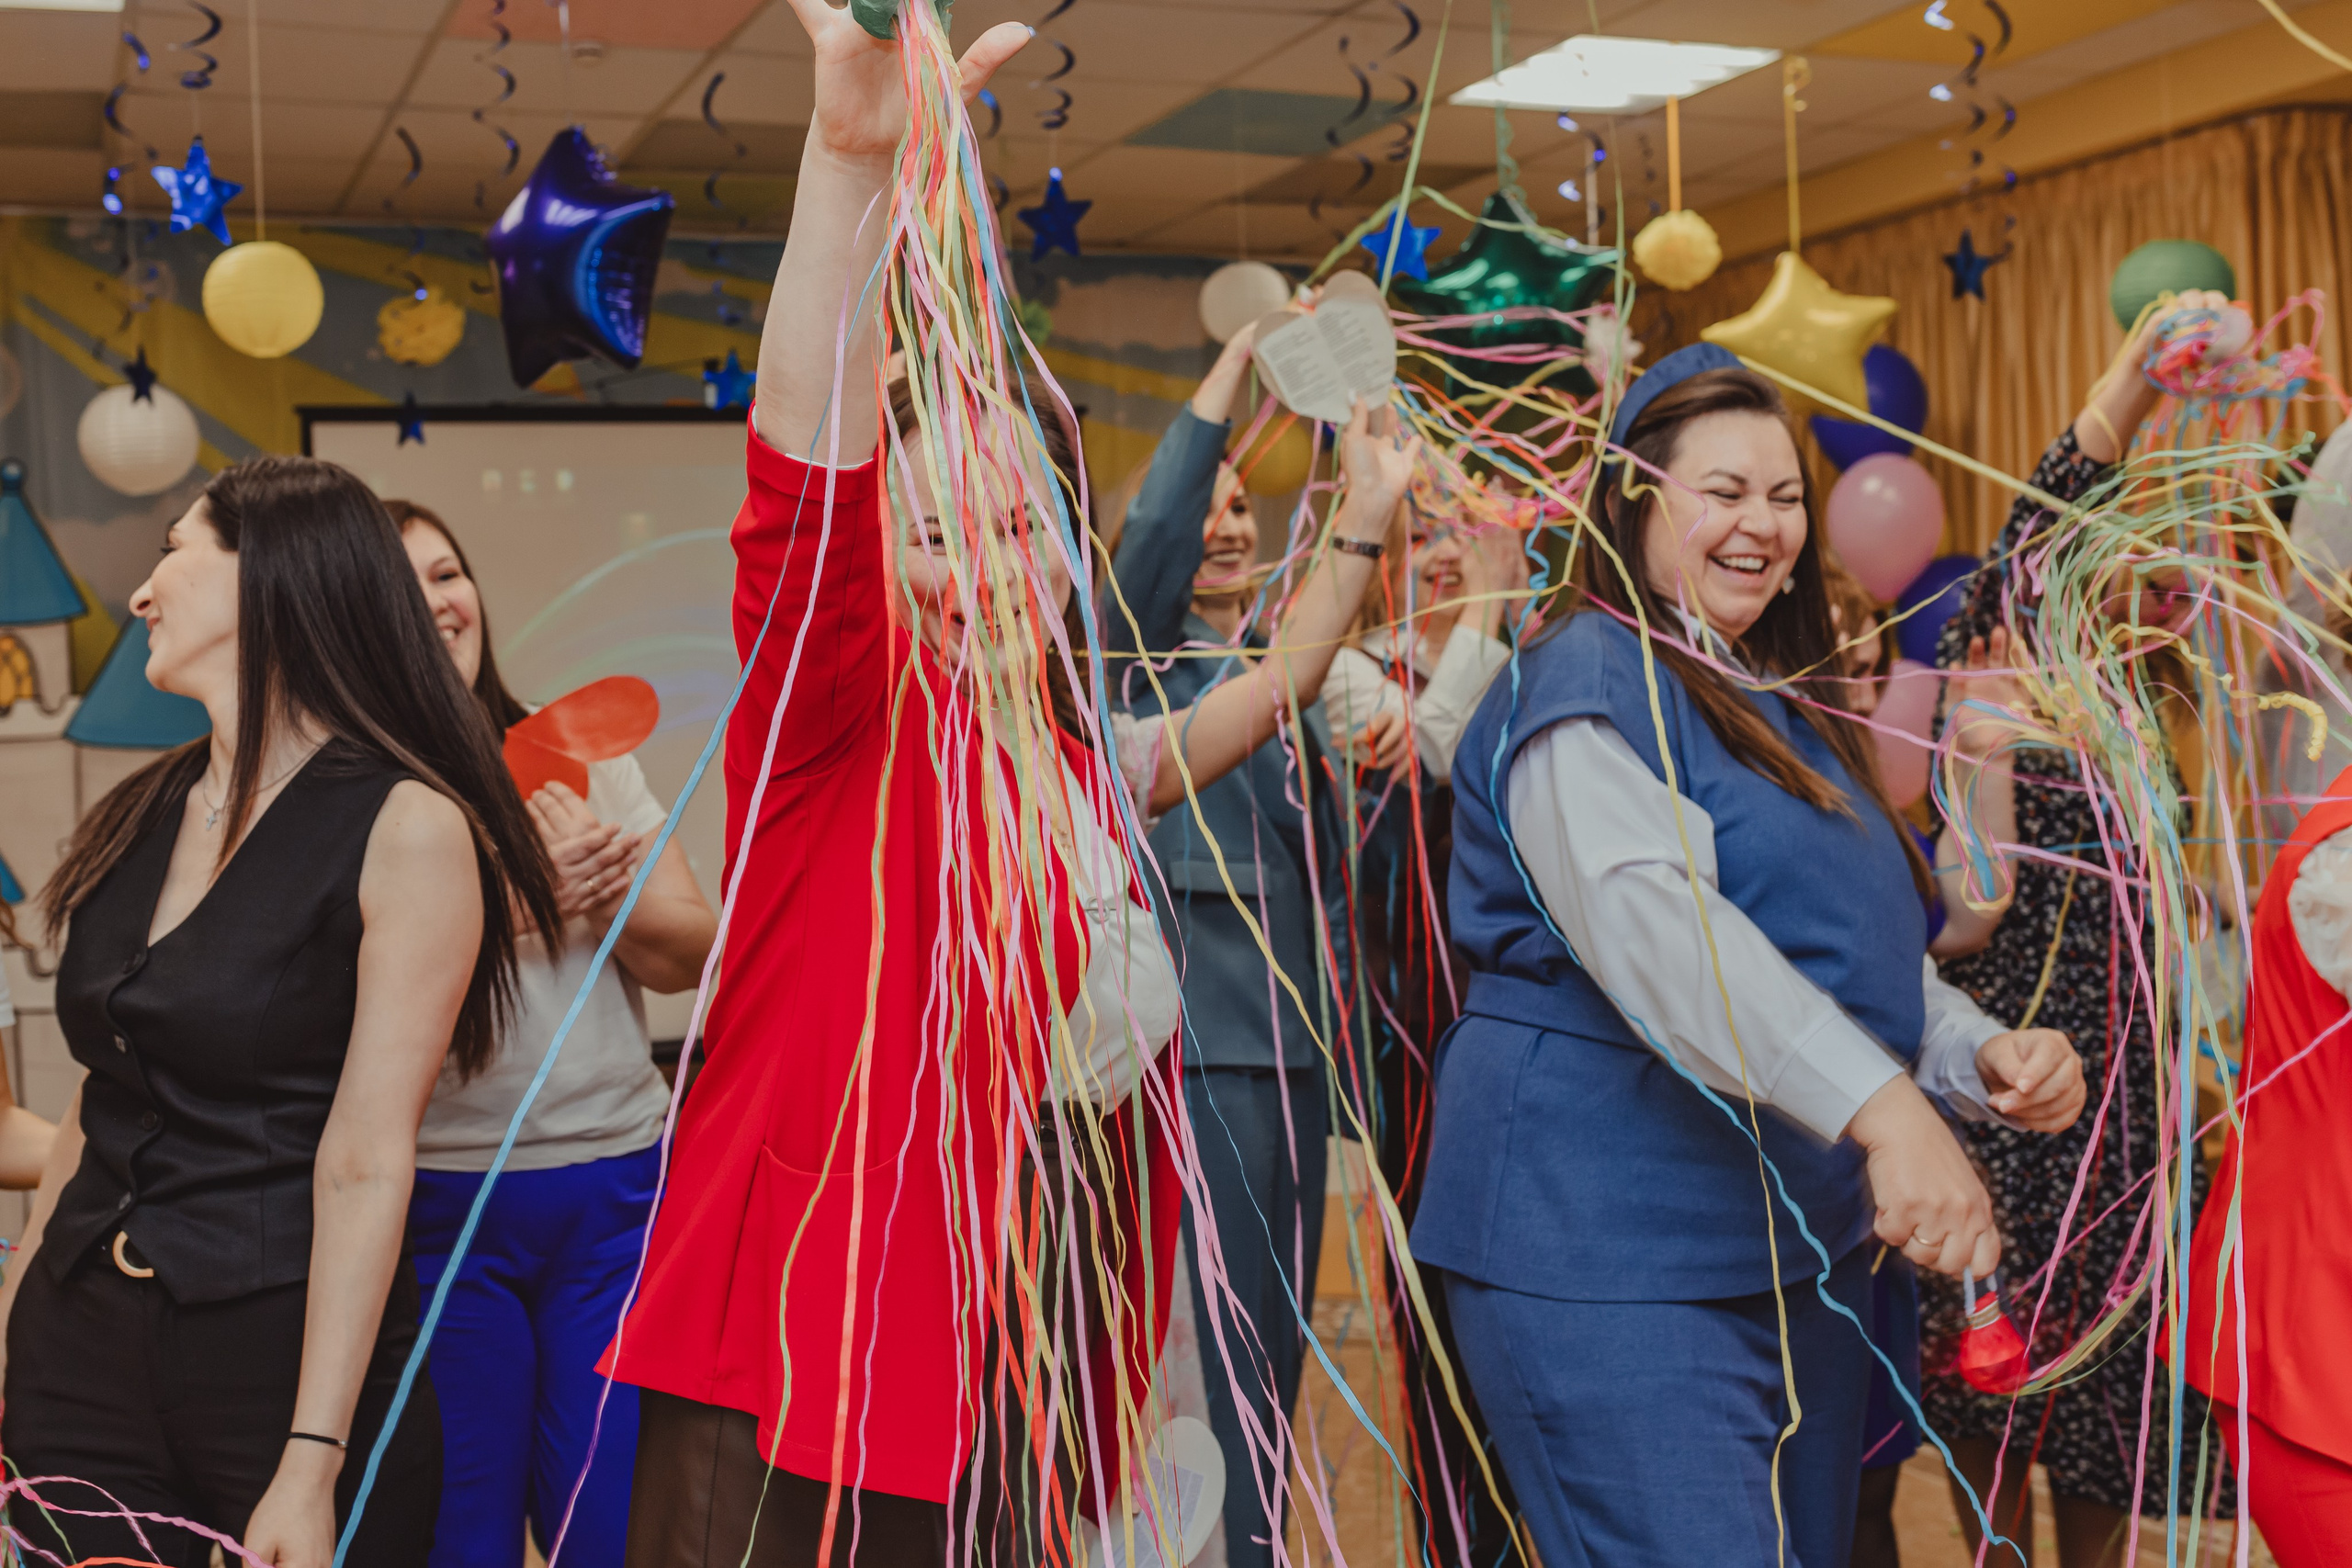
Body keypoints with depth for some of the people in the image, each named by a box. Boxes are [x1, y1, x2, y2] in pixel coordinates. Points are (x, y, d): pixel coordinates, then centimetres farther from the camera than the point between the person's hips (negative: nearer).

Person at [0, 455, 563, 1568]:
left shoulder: (407, 827, -11)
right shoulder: (142, 814, 9)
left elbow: (367, 1165, -16)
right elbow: (101, 1102, 13)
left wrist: (313, 1464, -18)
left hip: (278, 1351, -6)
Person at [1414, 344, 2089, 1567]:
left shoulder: (1785, 707, 18)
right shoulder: (1586, 681, -12)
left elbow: (1856, 953, 20)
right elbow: (1653, 925, -27)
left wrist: (1981, 1055, -1)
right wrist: (1880, 1104, -37)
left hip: (1803, 1257, 10)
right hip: (1616, 1268, -9)